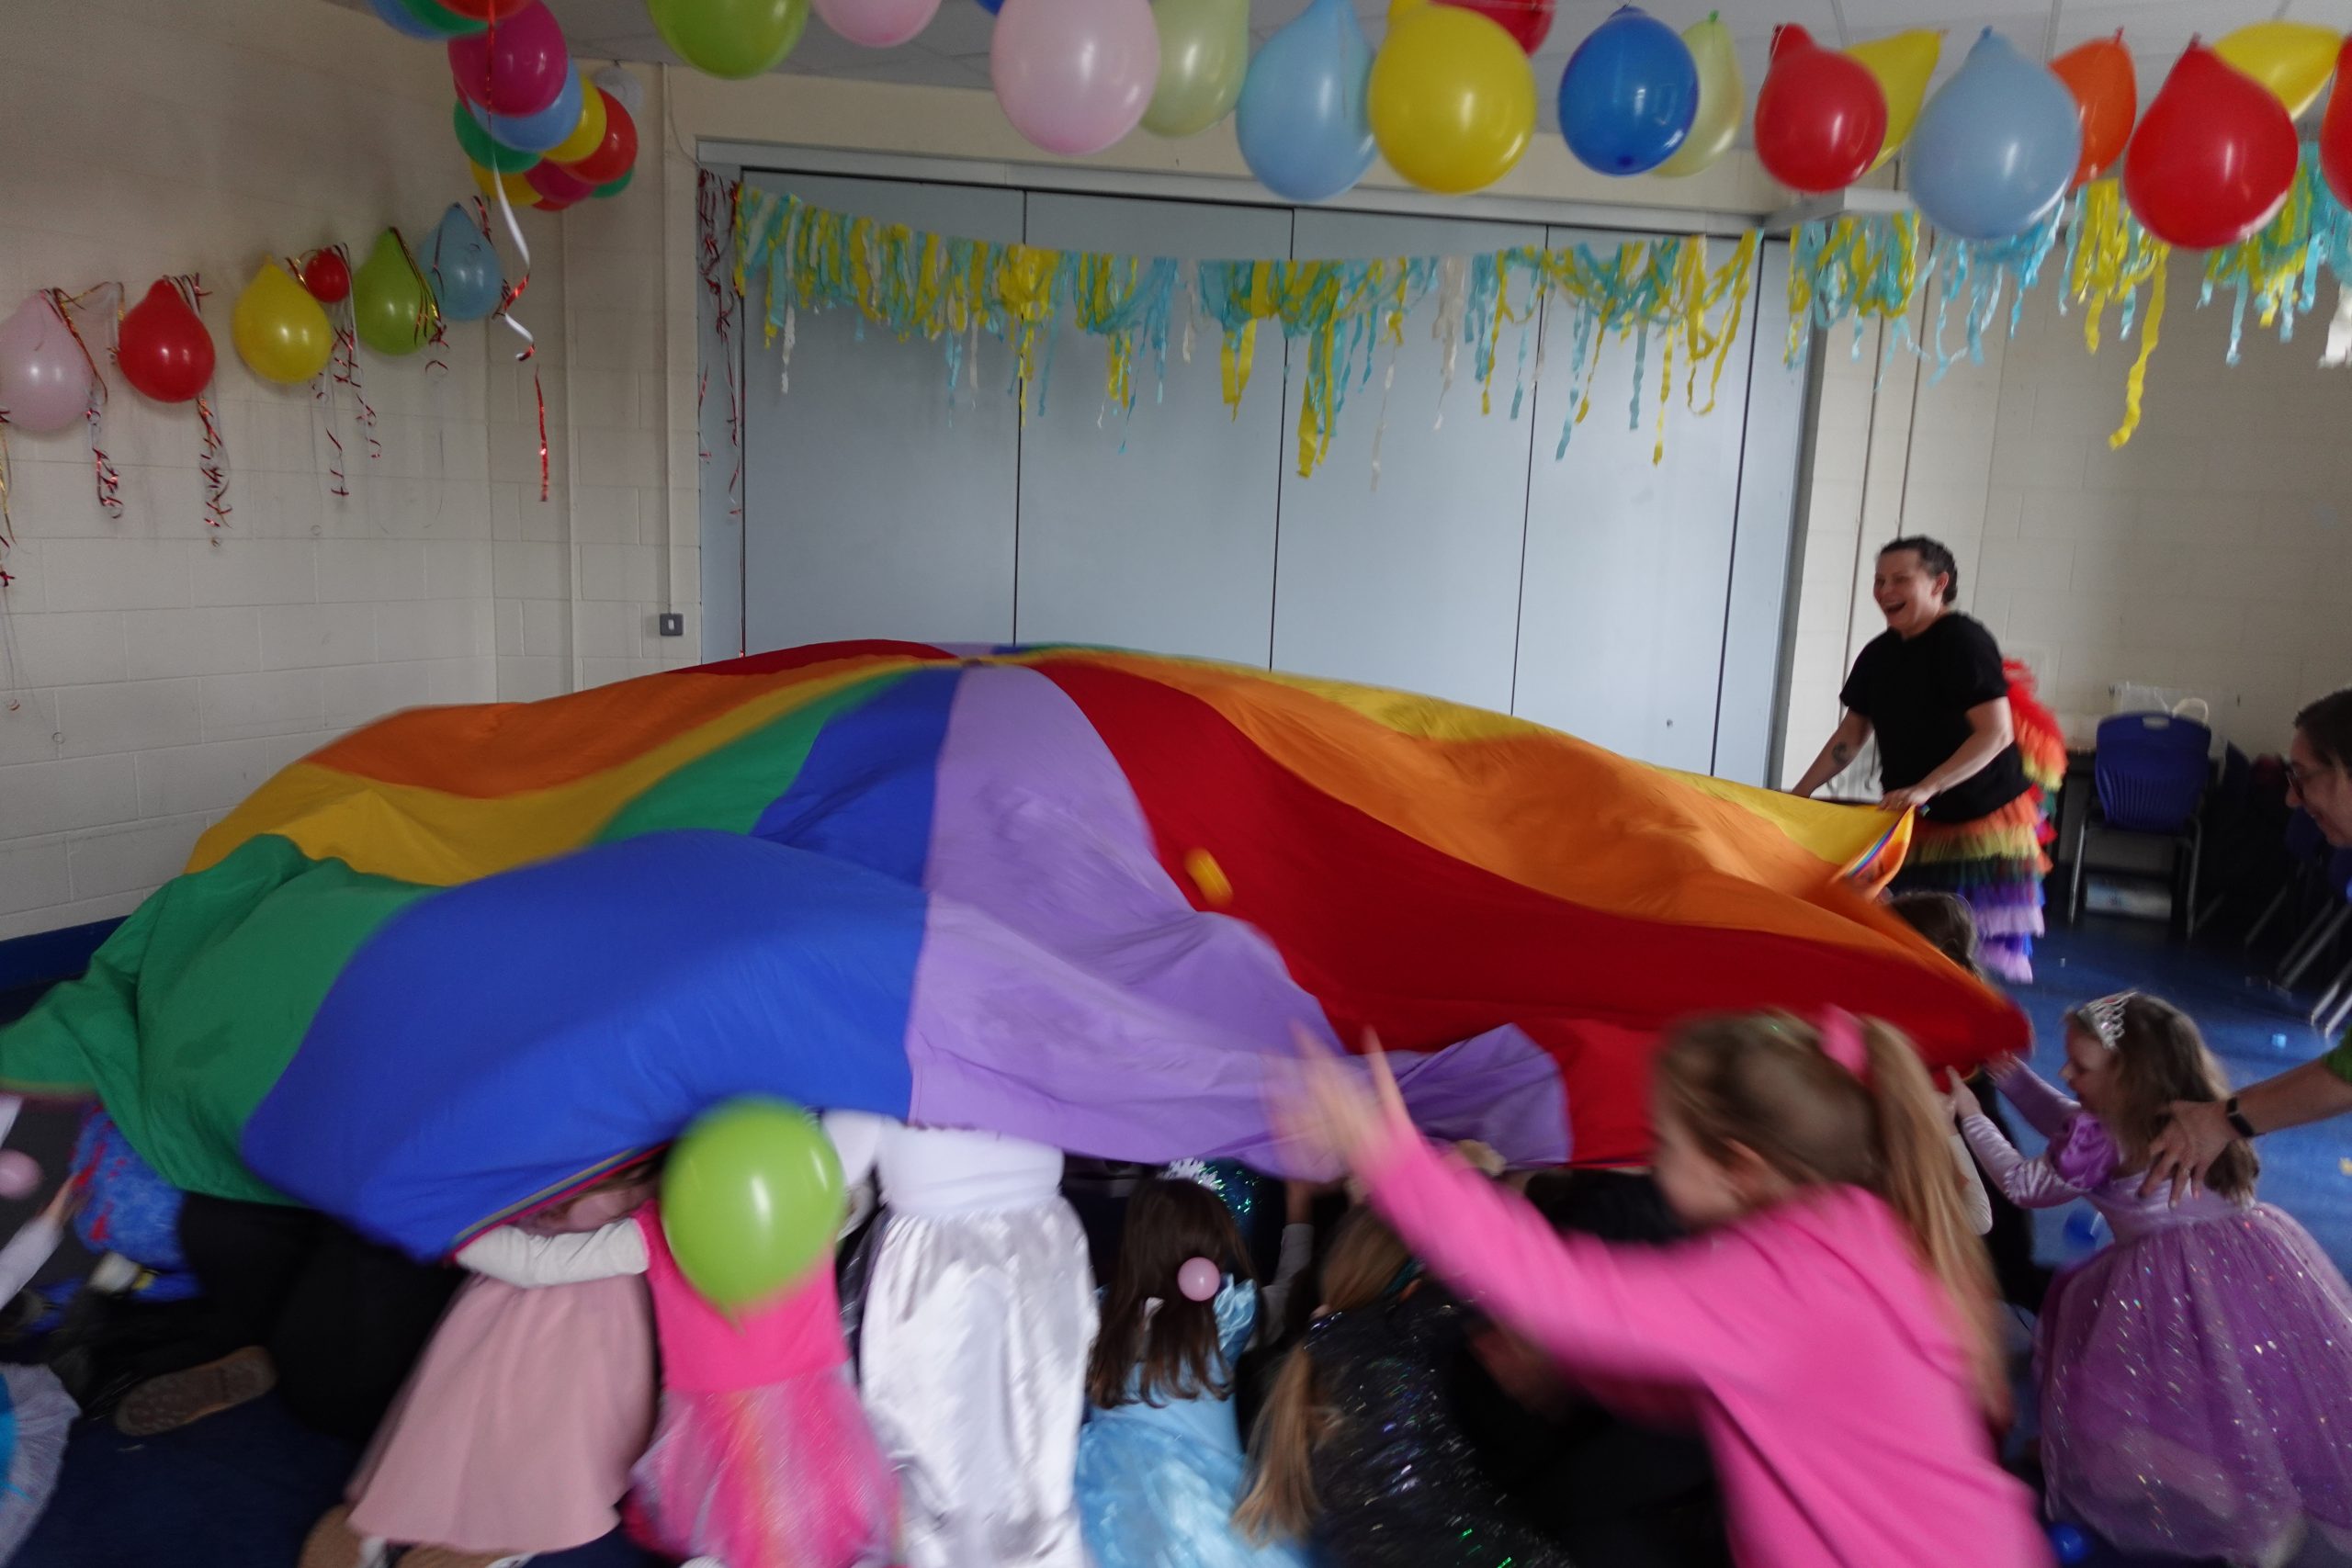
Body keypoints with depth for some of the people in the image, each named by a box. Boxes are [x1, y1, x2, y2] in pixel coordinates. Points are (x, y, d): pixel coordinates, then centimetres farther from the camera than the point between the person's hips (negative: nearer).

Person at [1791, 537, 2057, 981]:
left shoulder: (1962, 641, -14)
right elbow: (1851, 735, 14)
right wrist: (1799, 793, 5)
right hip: (1911, 825, 7)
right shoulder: (1880, 653, 8)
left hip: (1982, 821, -7)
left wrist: (1925, 788, -31)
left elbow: (1997, 733, -21)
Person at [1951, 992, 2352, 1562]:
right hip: (2253, 1262, 9)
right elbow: (2068, 1122, 21)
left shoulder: (2103, 1140, -19)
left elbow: (2025, 1185, -4)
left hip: (2175, 1288, -9)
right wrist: (2007, 1069, 19)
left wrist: (1971, 1116, 5)